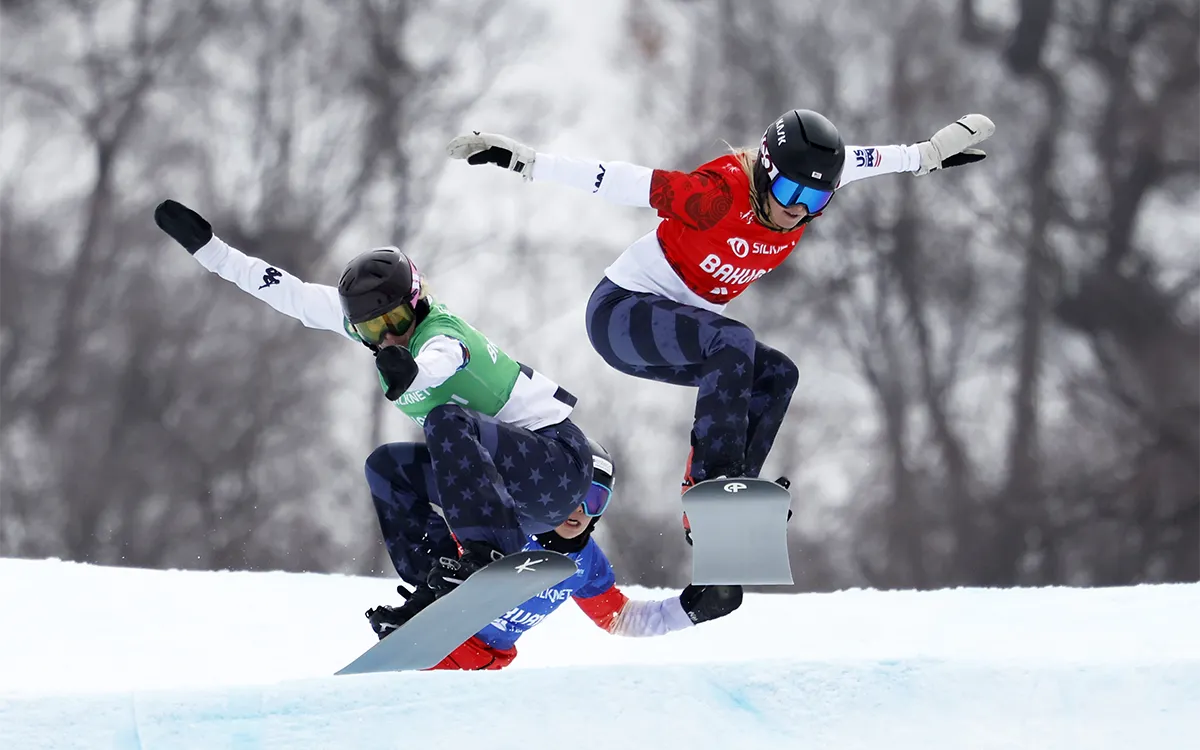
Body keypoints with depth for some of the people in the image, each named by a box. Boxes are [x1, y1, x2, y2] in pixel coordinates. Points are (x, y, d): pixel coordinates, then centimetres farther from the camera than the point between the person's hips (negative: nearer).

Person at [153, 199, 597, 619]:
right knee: (386, 468, 6)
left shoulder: (444, 334, -23)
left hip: (560, 460, -9)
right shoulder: (368, 316, 1)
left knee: (447, 420, -30)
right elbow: (291, 294, 5)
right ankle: (438, 593, -3)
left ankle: (485, 554, -37)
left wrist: (411, 372, -71)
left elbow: (440, 358, -48)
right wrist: (207, 248, 3)